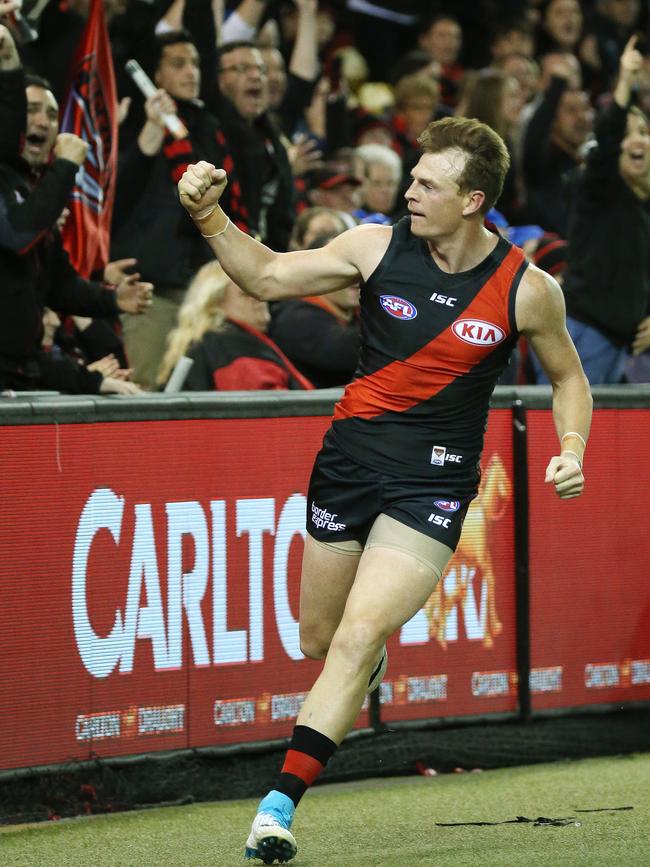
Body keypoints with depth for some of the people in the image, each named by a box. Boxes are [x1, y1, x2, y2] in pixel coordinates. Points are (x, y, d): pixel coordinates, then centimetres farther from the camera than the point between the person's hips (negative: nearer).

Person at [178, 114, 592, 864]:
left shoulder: (527, 289, -8)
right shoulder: (379, 248, -5)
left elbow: (568, 376, 9)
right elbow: (267, 277, 1)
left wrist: (571, 449, -9)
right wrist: (210, 217, -14)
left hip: (432, 483, -3)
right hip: (350, 458, 3)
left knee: (357, 638, -19)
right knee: (319, 640, 15)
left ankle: (281, 803, -17)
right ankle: (373, 659, 54)